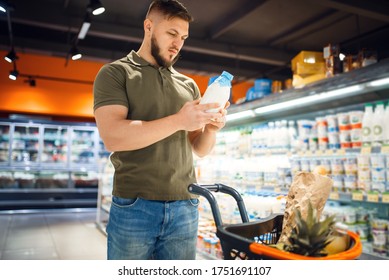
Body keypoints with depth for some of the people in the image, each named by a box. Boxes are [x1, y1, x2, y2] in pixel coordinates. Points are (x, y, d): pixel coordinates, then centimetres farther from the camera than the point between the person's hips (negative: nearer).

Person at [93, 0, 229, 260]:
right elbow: (112, 136, -15)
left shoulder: (189, 85, 14)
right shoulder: (115, 73, 1)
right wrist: (178, 121, -21)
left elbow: (200, 149, 14)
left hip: (185, 207, 4)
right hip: (134, 206, -4)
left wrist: (211, 129, -9)